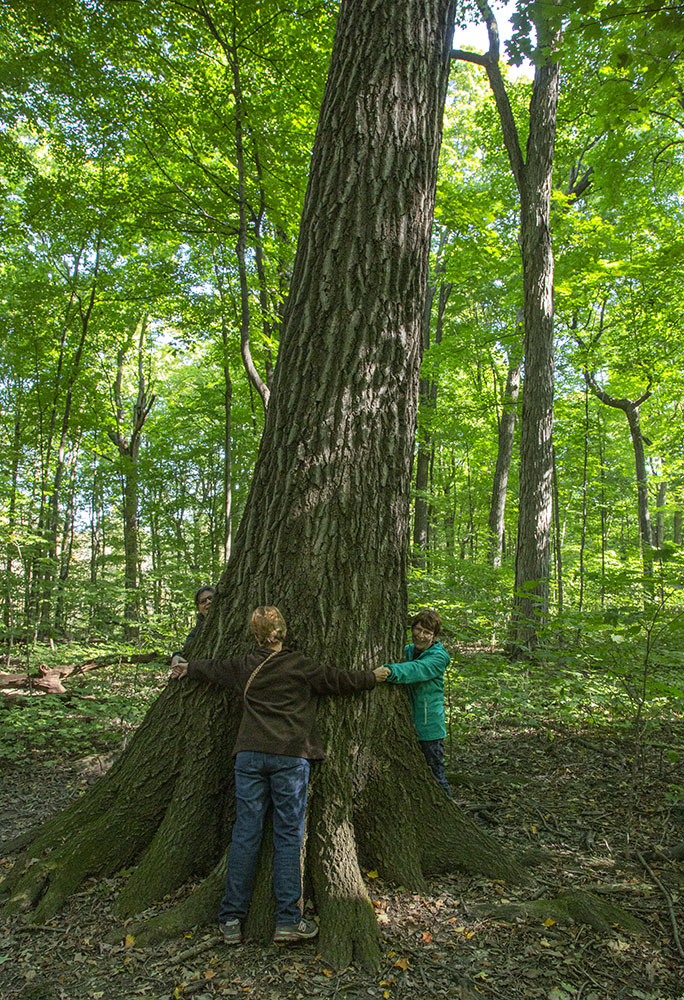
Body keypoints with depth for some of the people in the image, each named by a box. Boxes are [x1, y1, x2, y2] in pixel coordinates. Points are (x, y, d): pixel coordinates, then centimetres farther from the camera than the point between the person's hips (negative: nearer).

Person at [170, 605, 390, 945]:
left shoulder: (244, 666, 10)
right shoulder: (300, 666, -1)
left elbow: (214, 668, 28)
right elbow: (339, 679, 5)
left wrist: (188, 668, 48)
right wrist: (373, 677, 21)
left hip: (250, 755, 3)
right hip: (290, 756, -3)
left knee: (245, 834, 7)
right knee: (288, 836, 3)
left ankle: (231, 920, 12)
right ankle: (288, 921, 5)